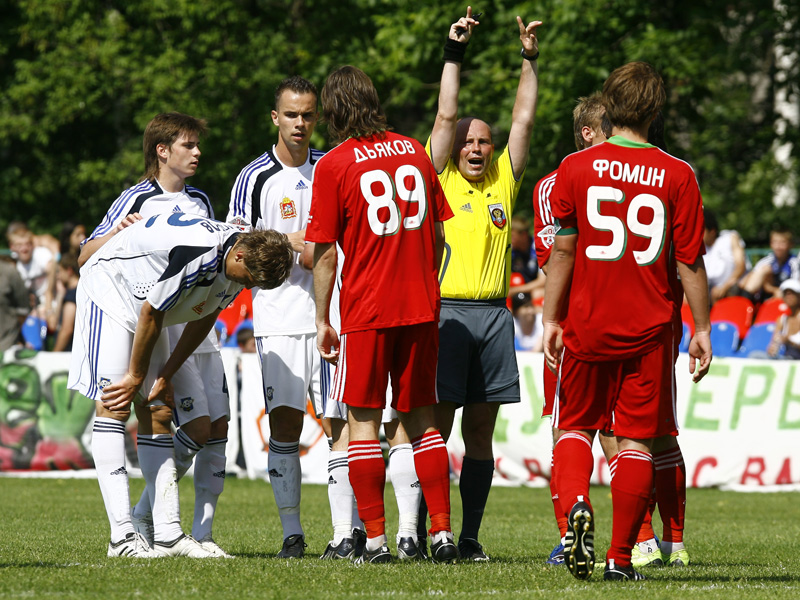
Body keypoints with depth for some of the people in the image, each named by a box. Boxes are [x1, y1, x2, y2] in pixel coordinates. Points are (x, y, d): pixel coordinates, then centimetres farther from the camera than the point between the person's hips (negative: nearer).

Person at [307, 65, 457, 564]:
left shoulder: (334, 165, -7)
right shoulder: (414, 153, 7)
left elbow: (325, 254, -6)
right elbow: (437, 236, 12)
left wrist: (323, 319, 1)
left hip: (366, 313, -4)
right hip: (421, 308, 4)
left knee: (363, 421, 3)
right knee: (421, 419, 11)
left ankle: (375, 538, -1)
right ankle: (442, 531, 6)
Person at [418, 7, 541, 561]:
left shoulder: (504, 182, 14)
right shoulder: (440, 179, 4)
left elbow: (524, 120, 12)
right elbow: (446, 115, -2)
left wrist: (530, 62, 8)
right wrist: (454, 54, -4)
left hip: (493, 315, 4)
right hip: (445, 312, -4)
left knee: (481, 433, 5)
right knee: (436, 427, -5)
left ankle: (469, 536, 7)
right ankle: (422, 532, -4)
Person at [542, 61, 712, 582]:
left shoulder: (576, 168, -3)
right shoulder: (677, 176, -5)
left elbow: (563, 250, -1)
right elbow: (690, 262, -3)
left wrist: (551, 319, 6)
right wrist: (702, 329, 5)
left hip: (587, 325, 0)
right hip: (651, 330, 0)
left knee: (576, 427, 14)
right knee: (638, 439, 6)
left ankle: (576, 505, -14)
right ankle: (621, 557, 5)